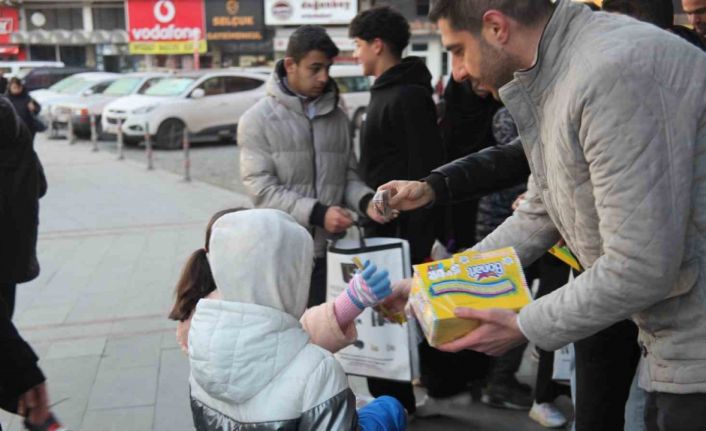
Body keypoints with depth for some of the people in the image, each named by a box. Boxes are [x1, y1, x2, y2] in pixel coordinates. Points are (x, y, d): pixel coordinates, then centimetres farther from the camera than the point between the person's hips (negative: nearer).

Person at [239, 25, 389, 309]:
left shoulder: (337, 117, 10)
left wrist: (366, 201, -12)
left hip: (330, 253, 4)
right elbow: (261, 189, -12)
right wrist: (317, 213, -22)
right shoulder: (258, 119, -3)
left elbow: (349, 176, 11)